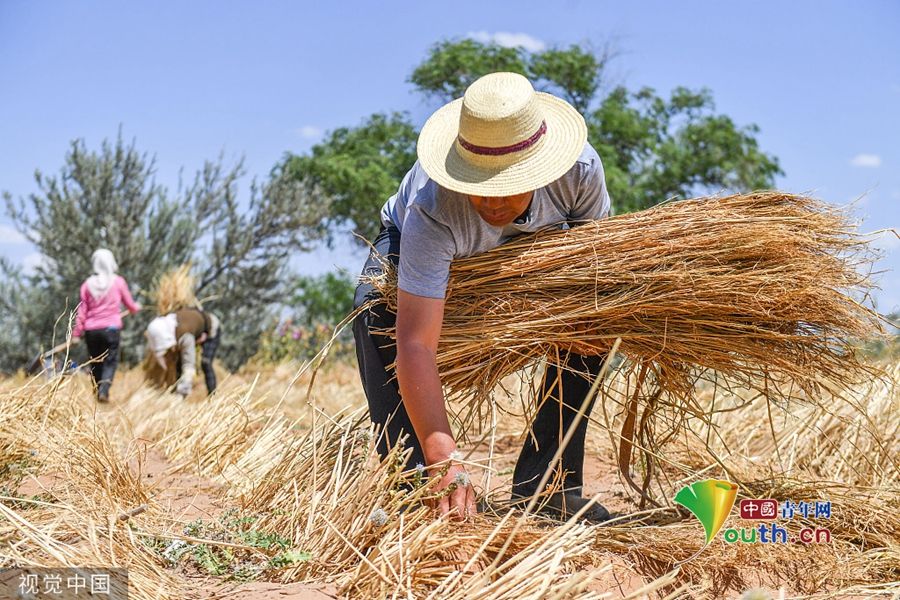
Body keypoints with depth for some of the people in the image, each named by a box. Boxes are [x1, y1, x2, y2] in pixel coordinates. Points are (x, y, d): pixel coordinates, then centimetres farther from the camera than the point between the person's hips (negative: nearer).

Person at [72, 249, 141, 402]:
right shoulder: (118, 282, -1)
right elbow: (130, 305, 9)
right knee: (110, 361, 1)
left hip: (91, 330, 3)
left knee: (95, 363, 13)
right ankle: (104, 390, -19)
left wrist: (76, 333, 8)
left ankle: (97, 391, 15)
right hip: (111, 328, -2)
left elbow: (82, 312, 3)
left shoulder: (88, 284, 4)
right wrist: (137, 307, 32)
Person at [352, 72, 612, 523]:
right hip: (411, 243, -3)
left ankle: (543, 486, -7)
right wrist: (445, 462, -57)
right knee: (375, 309, -33)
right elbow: (416, 346, -50)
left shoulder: (579, 169, -35)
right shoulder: (431, 210, -45)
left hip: (528, 246, 3)